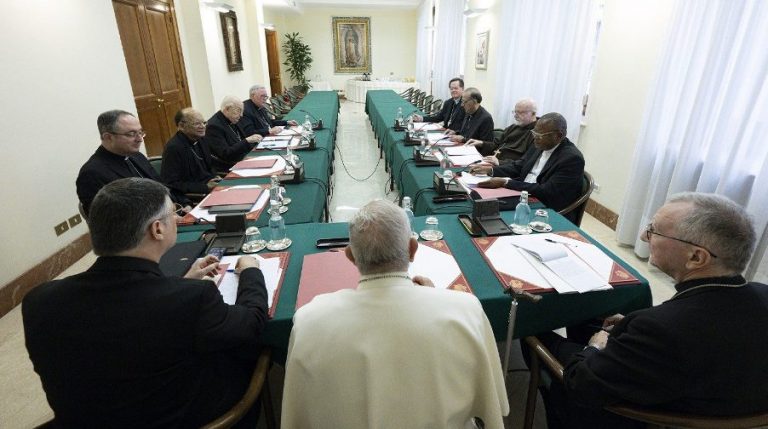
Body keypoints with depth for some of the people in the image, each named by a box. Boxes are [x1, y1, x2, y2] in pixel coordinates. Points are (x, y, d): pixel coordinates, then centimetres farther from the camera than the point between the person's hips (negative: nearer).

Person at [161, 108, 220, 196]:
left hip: (209, 185, 8)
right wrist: (206, 187, -21)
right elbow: (172, 184, -16)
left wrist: (214, 177, 1)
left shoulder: (201, 139, 8)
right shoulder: (173, 148, -15)